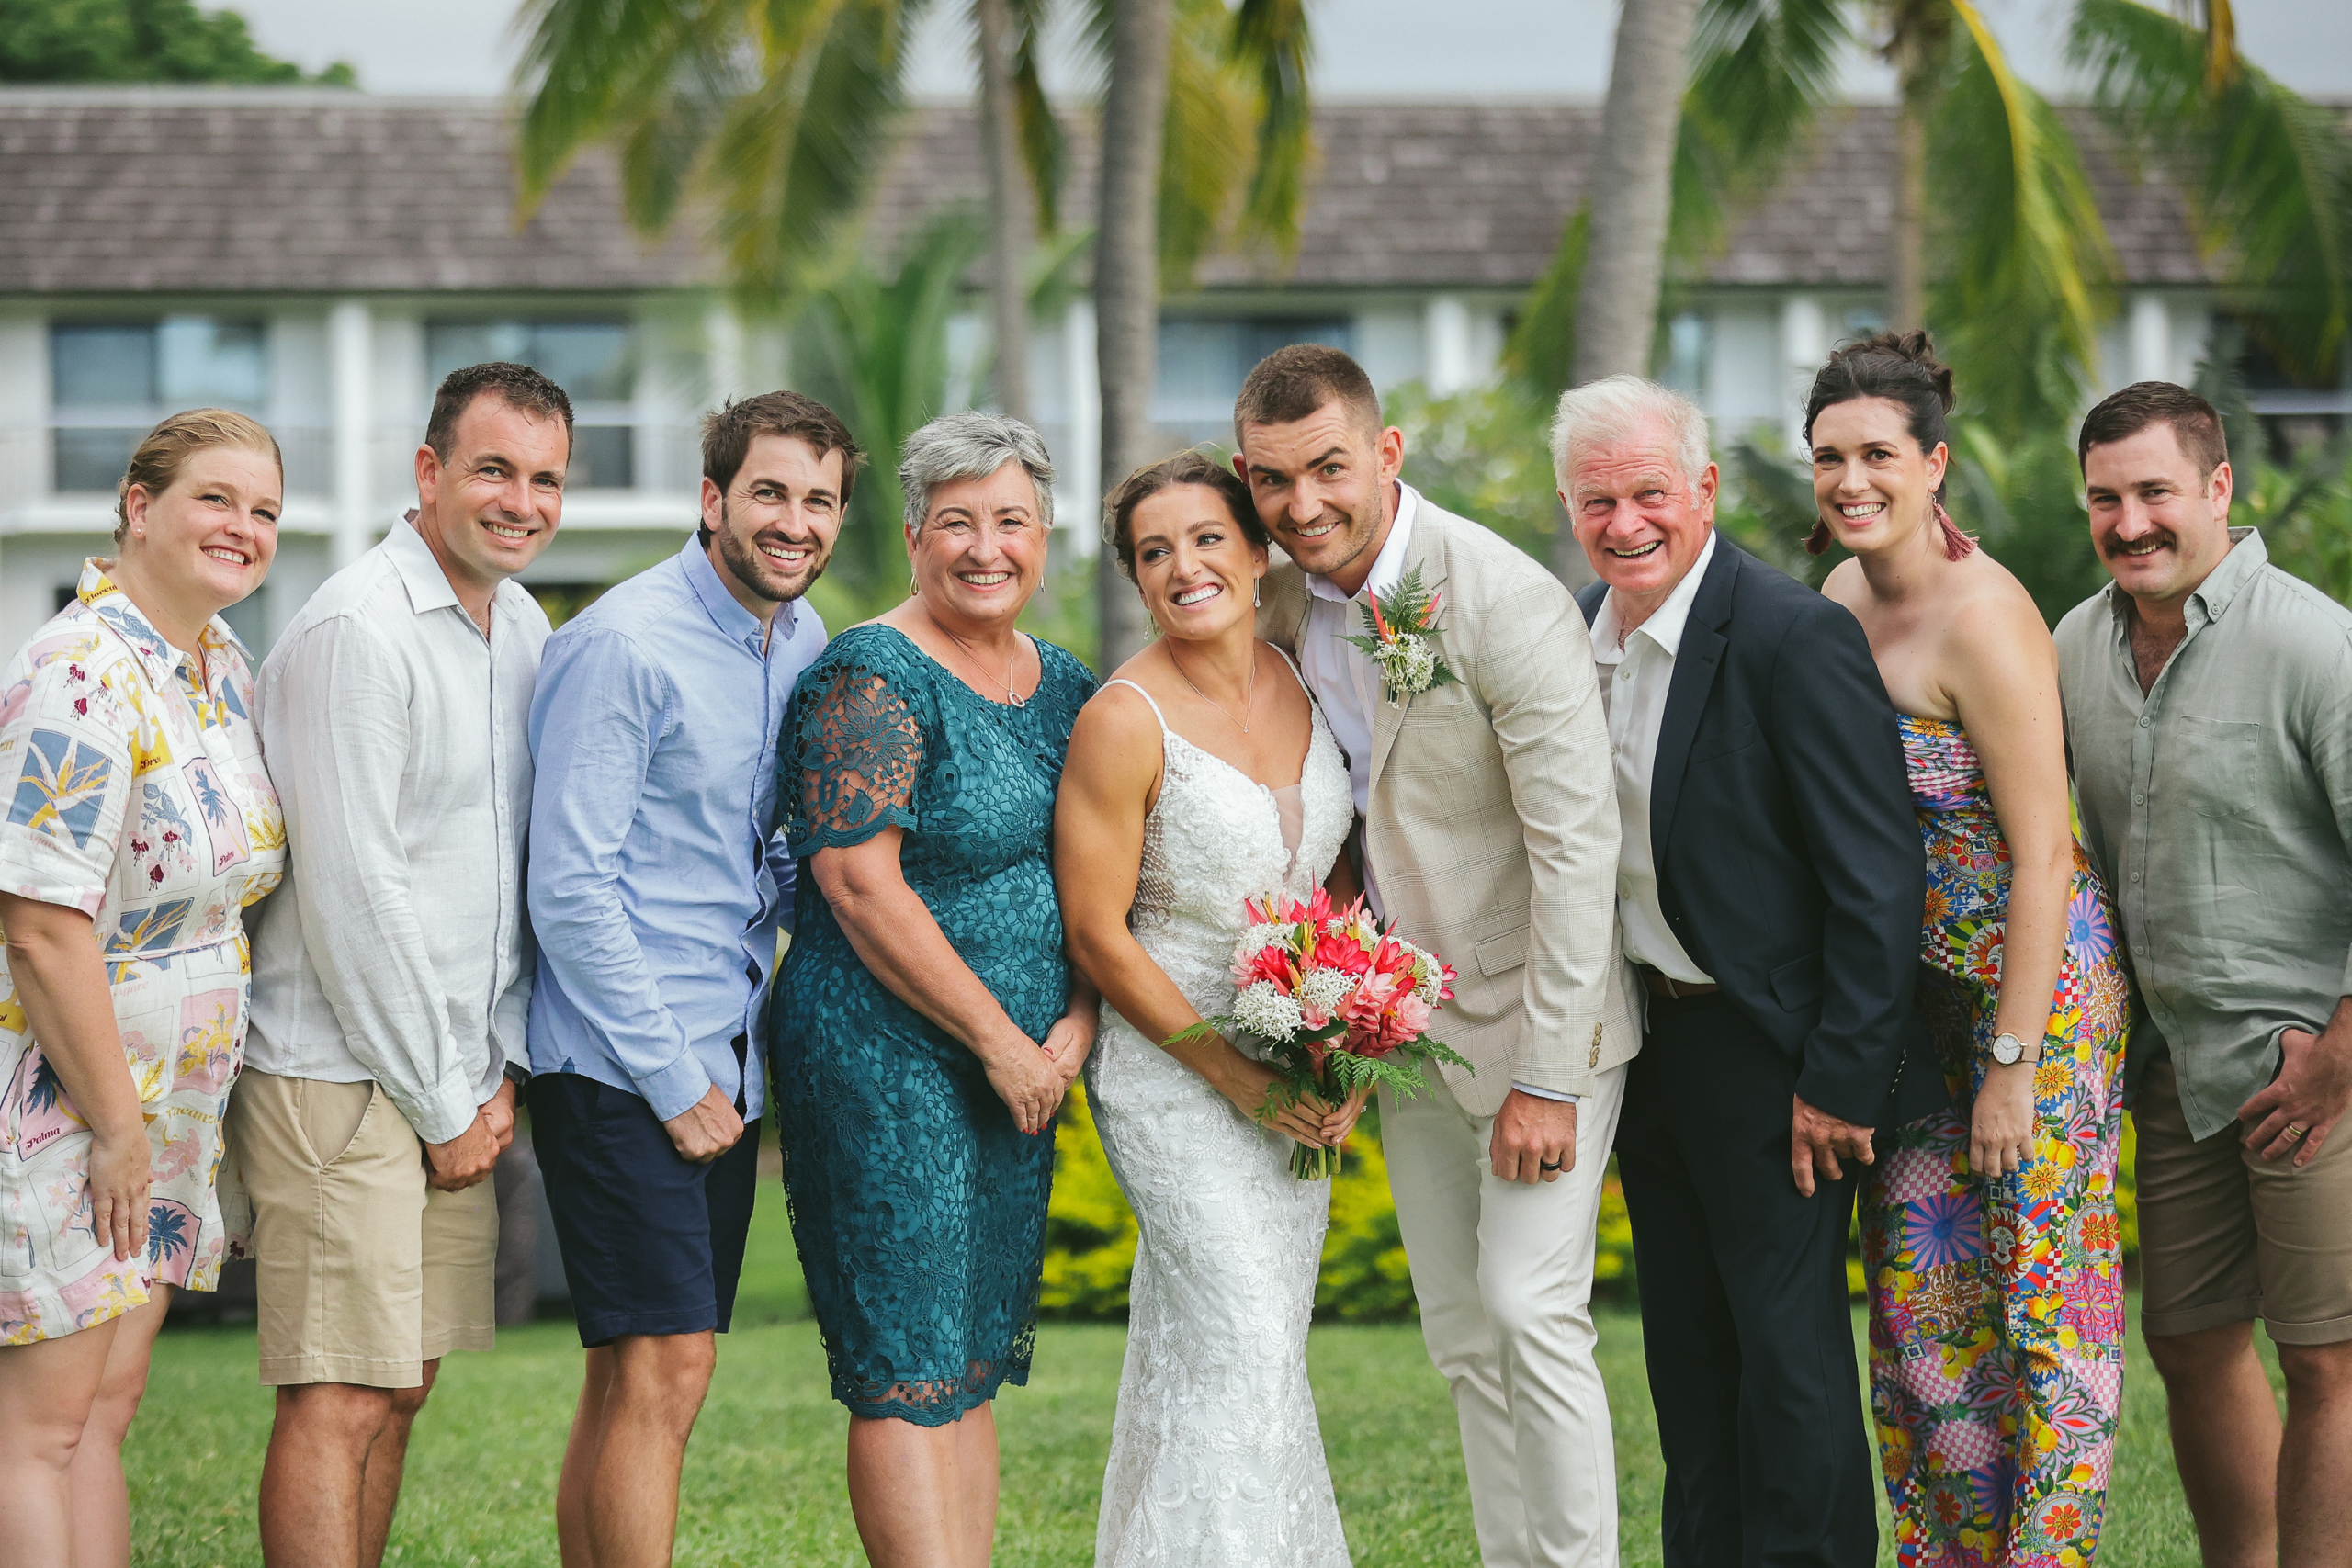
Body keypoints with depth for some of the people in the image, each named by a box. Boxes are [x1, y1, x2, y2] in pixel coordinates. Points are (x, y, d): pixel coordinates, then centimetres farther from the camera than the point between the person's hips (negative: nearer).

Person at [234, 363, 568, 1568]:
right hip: (344, 1073, -8)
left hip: (454, 1084, 8)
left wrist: (501, 1065, 7)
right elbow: (350, 889, -17)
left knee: (402, 1382, 11)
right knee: (342, 1398, -8)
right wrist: (442, 1104, -12)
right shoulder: (357, 631, -15)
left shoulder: (521, 629, 12)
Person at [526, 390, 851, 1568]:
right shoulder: (621, 647, -13)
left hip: (726, 1065, 8)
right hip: (622, 1067, -8)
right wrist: (674, 1080, -13)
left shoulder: (805, 643, 11)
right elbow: (570, 890, -15)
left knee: (630, 1380, 11)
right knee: (663, 1373, -11)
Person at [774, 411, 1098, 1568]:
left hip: (1022, 1073, 8)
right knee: (908, 1371, -8)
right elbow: (861, 885, -17)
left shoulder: (1064, 689, 12)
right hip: (886, 1055, -8)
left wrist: (1078, 1022, -3)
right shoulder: (873, 679, -11)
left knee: (974, 1369, 9)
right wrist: (998, 1040, -14)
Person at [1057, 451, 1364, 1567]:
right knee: (1241, 1348, -11)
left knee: (1263, 1346, 9)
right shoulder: (1125, 720, -15)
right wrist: (1233, 1072, -15)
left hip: (1301, 1085, 6)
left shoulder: (1308, 685, 2)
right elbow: (1097, 933, -12)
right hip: (1172, 1071, -6)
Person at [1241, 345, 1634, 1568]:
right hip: (1407, 1029, 7)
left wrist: (1546, 1077, -20)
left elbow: (1578, 847, -20)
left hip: (1535, 1015, -7)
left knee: (1530, 1311, -13)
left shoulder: (1504, 603, -20)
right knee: (1464, 1340, 9)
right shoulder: (1283, 608, 1)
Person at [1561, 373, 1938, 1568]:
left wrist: (1840, 1076, -18)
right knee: (1686, 1346, 14)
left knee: (1788, 1347, -2)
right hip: (1645, 1036, 7)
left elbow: (1879, 878, -19)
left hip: (1771, 1052, -7)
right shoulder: (1578, 631, 4)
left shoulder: (1796, 638, -19)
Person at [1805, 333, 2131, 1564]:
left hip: (2037, 981, -8)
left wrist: (2012, 1064, -19)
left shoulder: (1984, 620, -20)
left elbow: (2042, 857, -19)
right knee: (1919, 1285, 11)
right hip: (1913, 989, 8)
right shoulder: (1844, 598, 4)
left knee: (2038, 1288, 0)